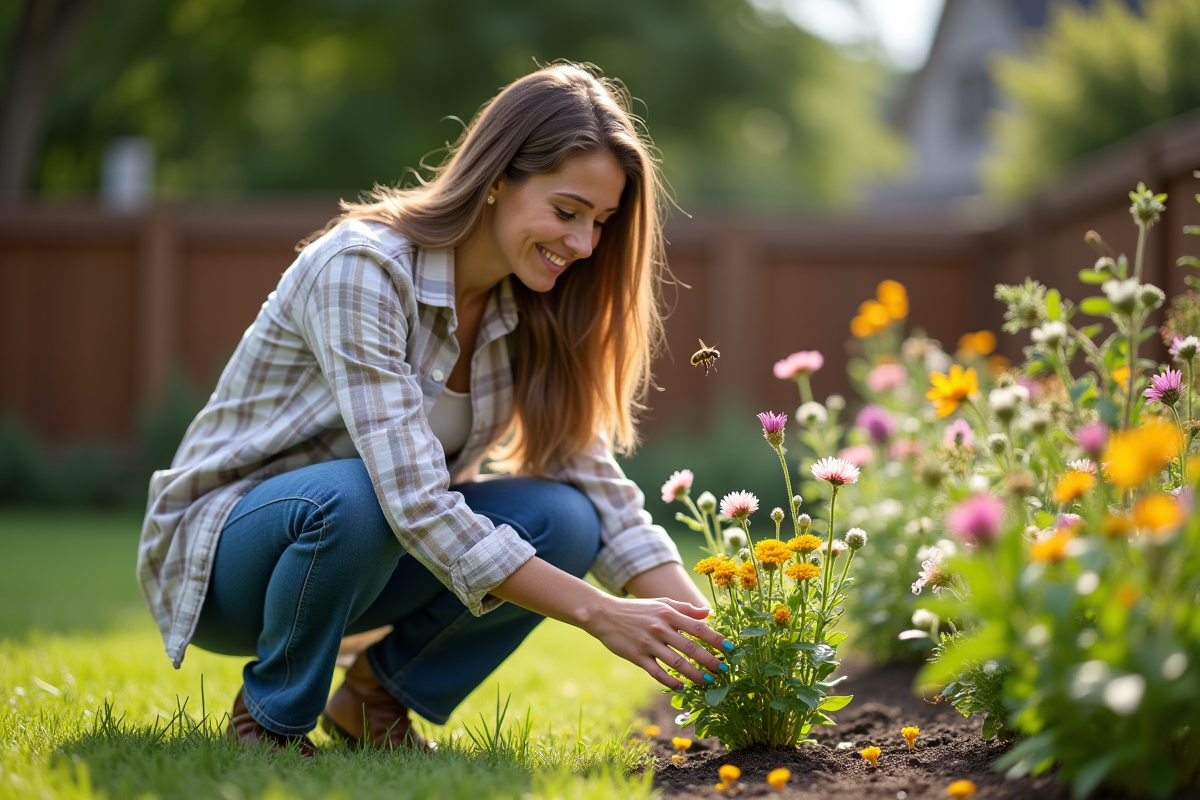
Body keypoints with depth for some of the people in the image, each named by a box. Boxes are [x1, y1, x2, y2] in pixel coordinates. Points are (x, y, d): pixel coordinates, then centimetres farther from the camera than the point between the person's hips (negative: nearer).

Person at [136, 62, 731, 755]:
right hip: (223, 551, -6)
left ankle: (377, 695, 1)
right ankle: (271, 718, -11)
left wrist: (707, 631, -22)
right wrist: (599, 614, -37)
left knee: (562, 520, -20)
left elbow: (602, 490, -7)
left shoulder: (532, 313, -5)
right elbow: (415, 504, -34)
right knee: (353, 497, -38)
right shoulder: (362, 268, -27)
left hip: (369, 549, 6)